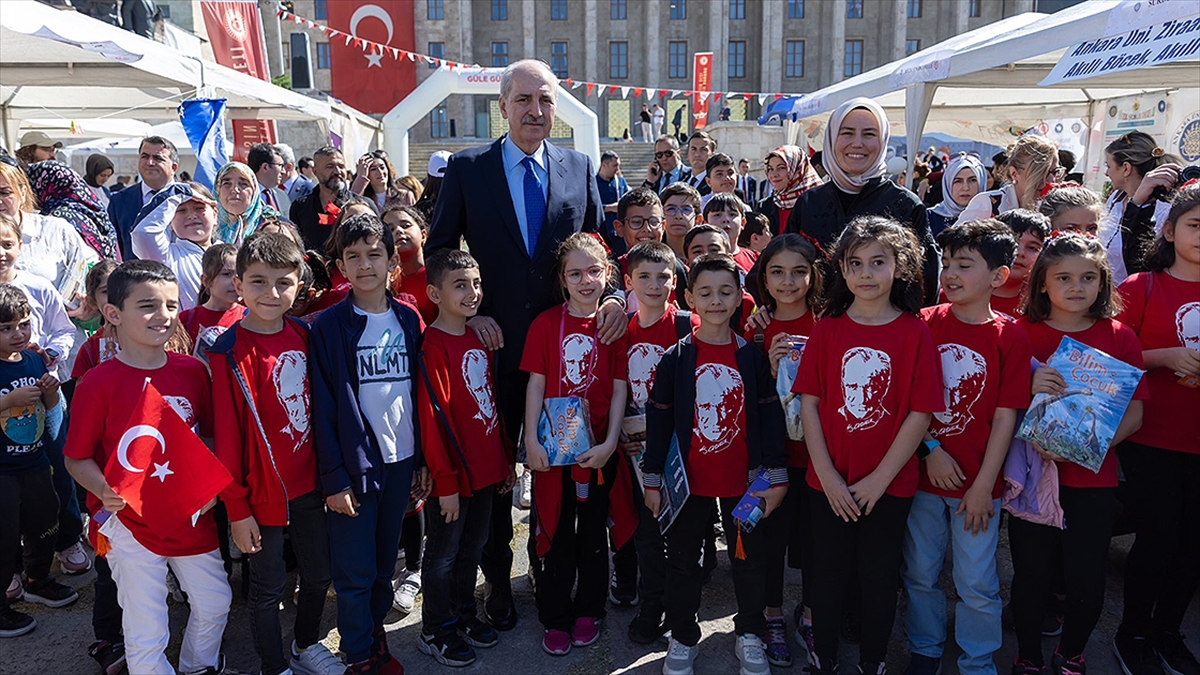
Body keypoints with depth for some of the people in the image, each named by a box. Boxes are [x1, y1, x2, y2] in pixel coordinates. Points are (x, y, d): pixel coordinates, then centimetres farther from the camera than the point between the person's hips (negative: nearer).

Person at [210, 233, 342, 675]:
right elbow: (226, 435, -14)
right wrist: (237, 508, -12)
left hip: (308, 484, 6)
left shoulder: (303, 335, -1)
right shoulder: (230, 352, -16)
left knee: (319, 574, 20)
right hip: (263, 492, -5)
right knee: (269, 587, 11)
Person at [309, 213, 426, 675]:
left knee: (385, 562, 16)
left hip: (401, 459, 4)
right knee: (355, 570, 4)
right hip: (353, 463, -3)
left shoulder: (408, 319, 4)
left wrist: (422, 459, 6)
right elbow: (324, 407, -9)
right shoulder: (329, 326, -7)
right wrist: (333, 478, -12)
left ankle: (376, 637, 34)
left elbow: (420, 390, 8)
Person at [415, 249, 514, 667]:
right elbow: (432, 417, -19)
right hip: (455, 475, -7)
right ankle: (435, 631, 25)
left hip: (486, 470, 7)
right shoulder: (434, 346, -17)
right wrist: (445, 480, -18)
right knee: (443, 554, 9)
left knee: (472, 548, 21)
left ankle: (463, 615, 38)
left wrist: (506, 458, 14)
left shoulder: (479, 338, 7)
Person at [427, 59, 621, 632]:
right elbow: (438, 252, 1)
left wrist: (613, 295, -10)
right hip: (494, 341, -1)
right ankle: (498, 579, 30)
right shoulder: (466, 169, -1)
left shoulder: (580, 168, 4)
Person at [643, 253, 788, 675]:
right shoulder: (675, 358, -3)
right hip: (689, 480, 0)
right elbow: (659, 419, -1)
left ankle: (749, 636, 32)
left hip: (744, 481, 1)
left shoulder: (753, 356, -1)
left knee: (750, 559, 12)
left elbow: (770, 416, 1)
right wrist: (653, 478, -2)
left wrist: (776, 477, -2)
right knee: (682, 560, 11)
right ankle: (683, 638, 29)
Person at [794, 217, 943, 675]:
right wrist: (828, 476, -9)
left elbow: (921, 413, -10)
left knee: (879, 577, 13)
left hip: (889, 486, -1)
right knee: (828, 573, 14)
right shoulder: (828, 328, -2)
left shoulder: (914, 331, -7)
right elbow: (809, 403, -3)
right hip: (828, 483, 1)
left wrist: (879, 480, -12)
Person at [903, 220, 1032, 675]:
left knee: (977, 584, 8)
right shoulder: (925, 323, -2)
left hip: (977, 484, -2)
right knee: (920, 574, 14)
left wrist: (983, 487, -9)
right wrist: (930, 450, -10)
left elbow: (1005, 418, -7)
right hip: (923, 474, 2)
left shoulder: (1010, 337, -7)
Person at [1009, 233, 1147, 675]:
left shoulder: (1119, 337, 2)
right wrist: (1030, 390, -23)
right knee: (1032, 575, 5)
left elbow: (1134, 413, -1)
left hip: (1093, 478, 1)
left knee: (1087, 580, 5)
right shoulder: (1022, 333, -1)